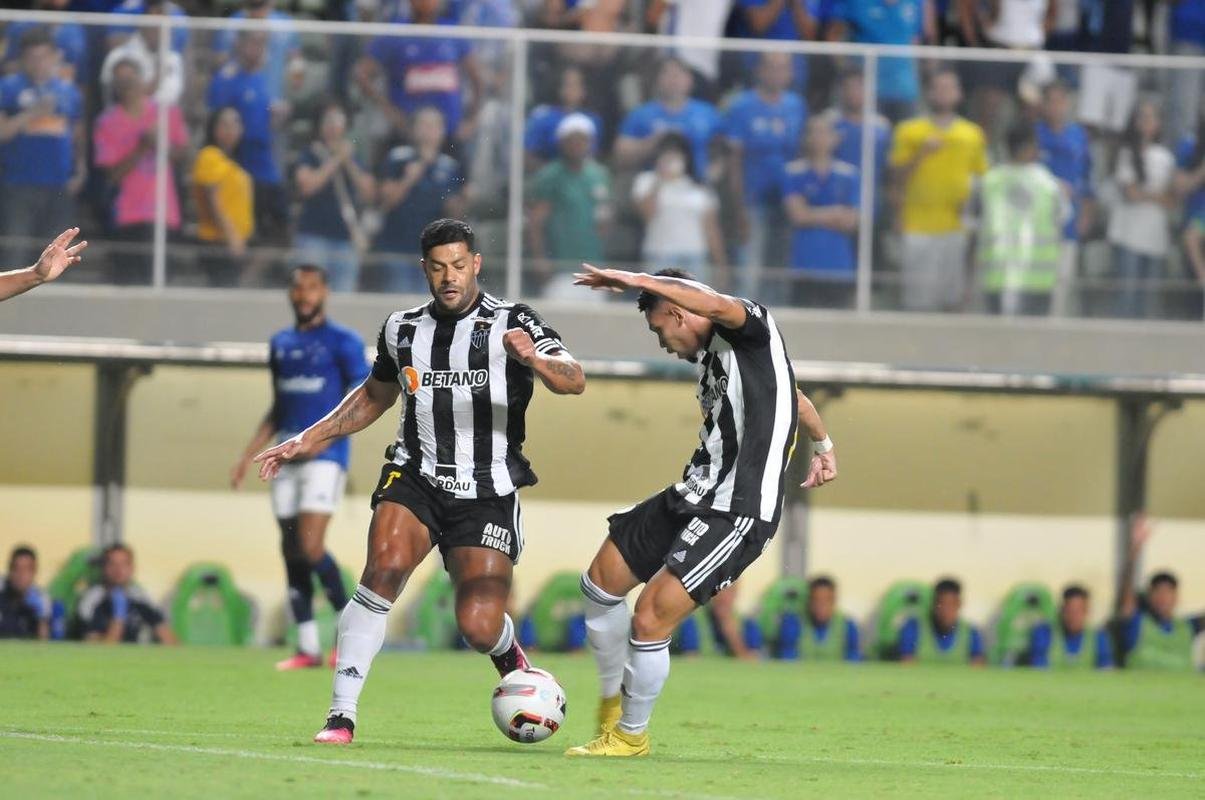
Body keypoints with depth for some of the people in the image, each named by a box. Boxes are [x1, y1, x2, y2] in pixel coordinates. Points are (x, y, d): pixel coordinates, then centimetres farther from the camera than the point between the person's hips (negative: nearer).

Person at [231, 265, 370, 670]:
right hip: (287, 459, 7)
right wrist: (248, 456, 18)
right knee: (292, 552, 3)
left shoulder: (343, 342, -2)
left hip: (325, 457, -7)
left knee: (311, 548, -17)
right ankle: (308, 648, 7)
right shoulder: (280, 344, 17)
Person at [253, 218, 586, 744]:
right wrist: (310, 440, 17)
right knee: (384, 570, -26)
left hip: (487, 495, -2)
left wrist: (532, 359, -43)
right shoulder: (402, 331, 8)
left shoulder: (512, 324, -5)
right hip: (415, 479, 2)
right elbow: (375, 396, 27)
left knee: (478, 628, -12)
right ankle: (342, 715, -24)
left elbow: (574, 381, -21)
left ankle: (508, 653, 28)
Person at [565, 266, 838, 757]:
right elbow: (793, 398, 31)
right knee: (602, 579, 18)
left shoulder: (750, 328, -10)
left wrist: (639, 282, -32)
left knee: (650, 620, -14)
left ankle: (630, 735, 8)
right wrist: (822, 446, 46)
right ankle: (612, 703, 35)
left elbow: (718, 307, -36)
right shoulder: (711, 356, 17)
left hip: (737, 514, -10)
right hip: (694, 496, 10)